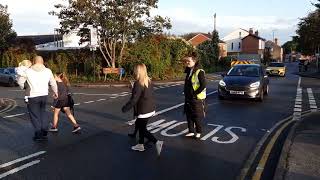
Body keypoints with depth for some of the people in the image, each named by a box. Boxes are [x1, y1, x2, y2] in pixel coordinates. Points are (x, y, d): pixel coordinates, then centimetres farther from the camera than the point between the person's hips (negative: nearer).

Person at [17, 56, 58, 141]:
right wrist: (55, 92, 23)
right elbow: (53, 83, 8)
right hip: (44, 95, 3)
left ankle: (39, 135, 13)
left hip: (33, 96, -3)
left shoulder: (28, 71, -4)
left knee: (35, 116, 9)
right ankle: (44, 133, 19)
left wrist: (23, 88, 27)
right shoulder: (48, 71, 1)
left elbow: (20, 82, 5)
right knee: (42, 113, 19)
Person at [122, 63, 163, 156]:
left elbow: (134, 99, -20)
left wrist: (125, 108, -9)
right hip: (151, 109, 8)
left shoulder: (138, 84, -20)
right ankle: (140, 145, 32)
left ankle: (157, 142, -8)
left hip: (144, 111, -8)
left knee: (142, 129, 6)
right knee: (140, 125, 22)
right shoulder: (149, 81, 4)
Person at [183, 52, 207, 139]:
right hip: (188, 98, 8)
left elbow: (203, 85, -19)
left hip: (197, 98, -8)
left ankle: (199, 132, 21)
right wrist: (186, 94, 10)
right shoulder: (188, 71, 9)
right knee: (189, 116, 13)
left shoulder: (199, 72, -15)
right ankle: (191, 131, 26)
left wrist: (195, 93, -16)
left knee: (197, 117, 4)